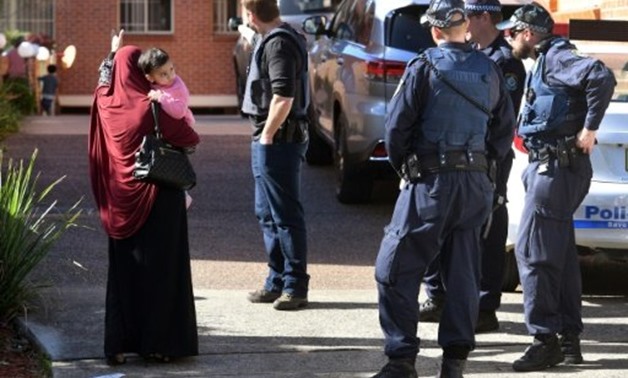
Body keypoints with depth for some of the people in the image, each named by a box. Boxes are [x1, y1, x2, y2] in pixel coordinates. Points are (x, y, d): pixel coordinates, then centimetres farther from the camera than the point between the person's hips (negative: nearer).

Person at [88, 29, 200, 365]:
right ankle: (157, 341, 1)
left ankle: (119, 342, 8)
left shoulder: (106, 103, -2)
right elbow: (188, 139, -7)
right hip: (156, 196, -5)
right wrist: (191, 138, 15)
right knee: (158, 266, 1)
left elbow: (104, 82, 23)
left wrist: (113, 53, 35)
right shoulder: (151, 107, -17)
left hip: (120, 198, 5)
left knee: (123, 269, 10)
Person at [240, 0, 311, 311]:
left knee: (285, 215, -5)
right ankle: (277, 282, 24)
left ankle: (295, 286, -1)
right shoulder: (271, 40, 15)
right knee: (267, 213, 17)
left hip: (278, 139, -11)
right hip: (270, 139, 11)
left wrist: (267, 135, -17)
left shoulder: (278, 44, -17)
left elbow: (283, 97, -25)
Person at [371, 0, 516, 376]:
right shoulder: (489, 70, 7)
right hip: (477, 185, 5)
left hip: (431, 182, -5)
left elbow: (397, 126, -7)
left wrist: (403, 166, 8)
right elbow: (506, 128, 12)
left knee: (395, 268, 0)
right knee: (463, 271, 11)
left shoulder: (424, 67, -8)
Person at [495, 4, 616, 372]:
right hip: (553, 165, 11)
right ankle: (570, 338, 18)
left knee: (533, 251, -11)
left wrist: (589, 129, -22)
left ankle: (545, 340, -10)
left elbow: (602, 76, -26)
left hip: (557, 167, -11)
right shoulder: (545, 62, 20)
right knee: (560, 253, 13)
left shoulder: (555, 58, -11)